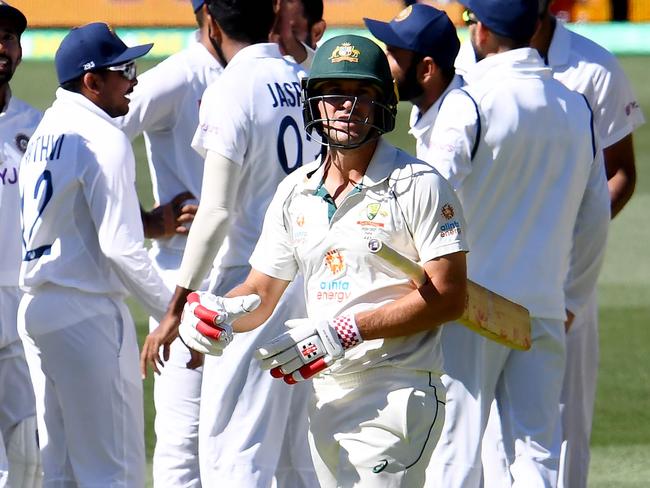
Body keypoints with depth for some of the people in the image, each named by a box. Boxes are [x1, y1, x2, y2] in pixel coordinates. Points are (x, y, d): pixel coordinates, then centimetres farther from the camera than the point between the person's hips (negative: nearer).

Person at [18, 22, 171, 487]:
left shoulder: (44, 131, 13)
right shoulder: (105, 139, -14)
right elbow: (121, 248, -18)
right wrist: (170, 310, -8)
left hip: (35, 307, 9)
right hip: (88, 312, -9)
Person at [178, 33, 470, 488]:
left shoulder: (418, 186, -6)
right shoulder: (296, 191, 13)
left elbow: (449, 297, -12)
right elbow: (260, 296, 15)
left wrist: (347, 330, -18)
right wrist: (215, 311, -9)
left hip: (395, 394, -7)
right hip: (326, 394, 7)